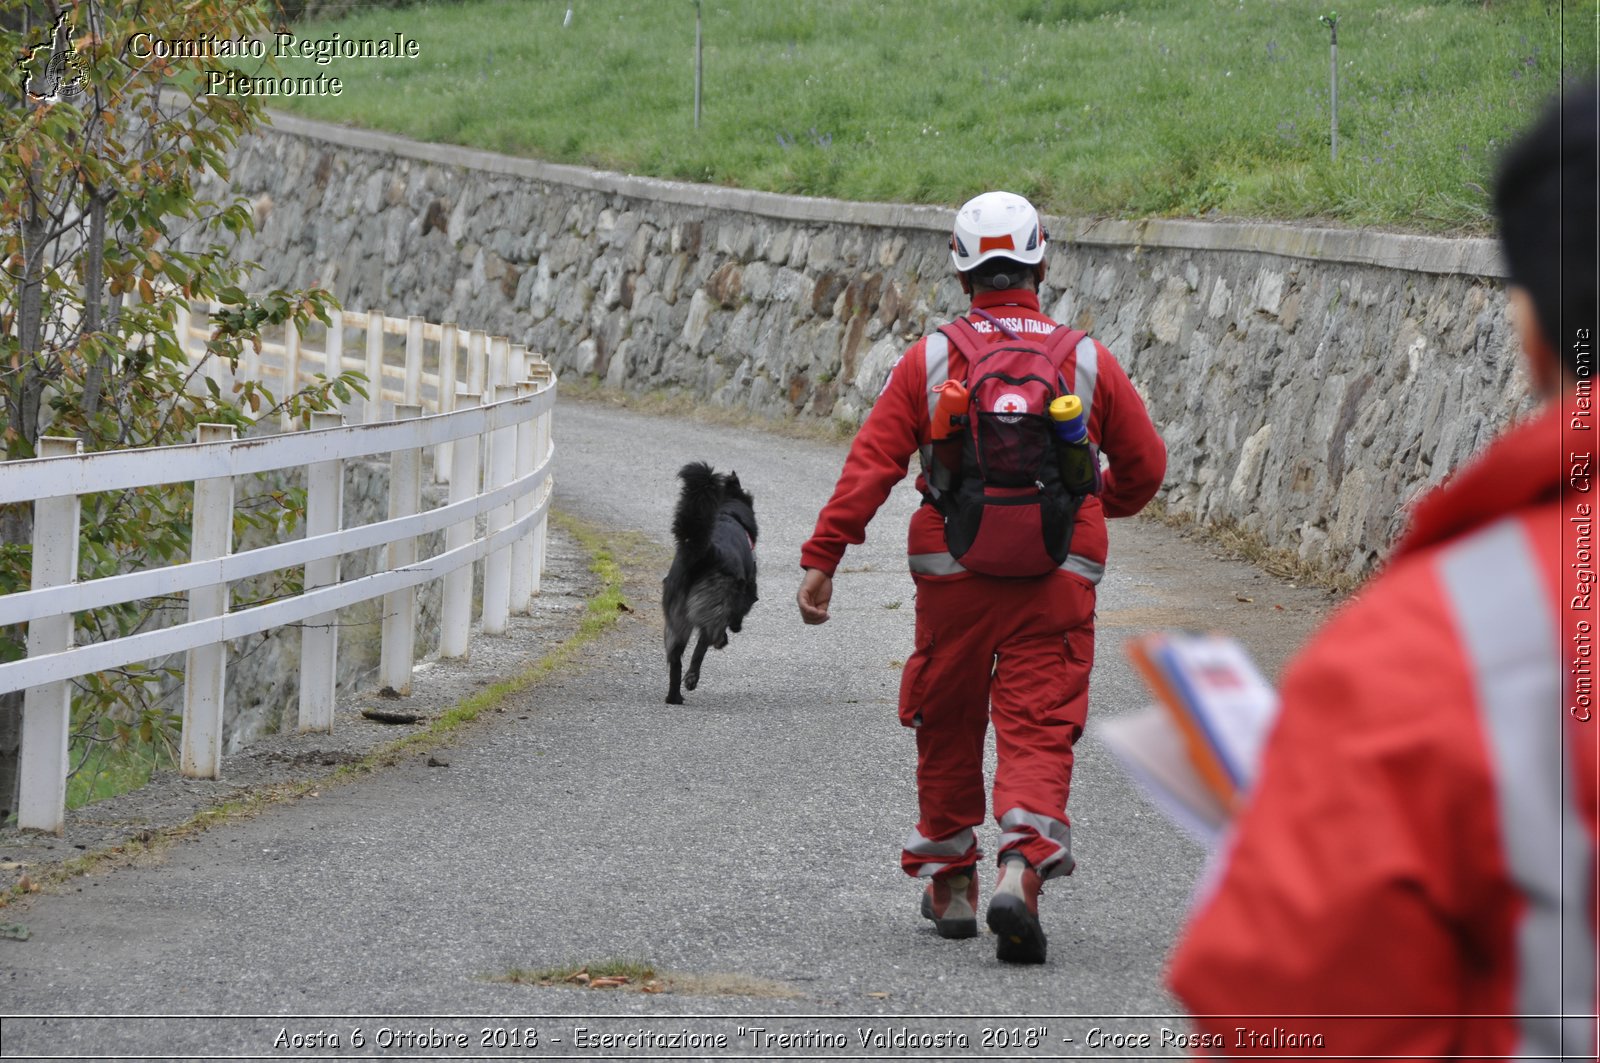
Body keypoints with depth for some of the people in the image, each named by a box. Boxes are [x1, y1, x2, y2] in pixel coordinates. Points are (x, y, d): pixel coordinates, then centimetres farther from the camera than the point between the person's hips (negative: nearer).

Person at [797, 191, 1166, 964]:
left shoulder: (929, 360, 1)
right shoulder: (1088, 362, 4)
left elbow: (870, 465, -6)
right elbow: (1145, 467, 11)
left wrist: (821, 560, -6)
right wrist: (1098, 502, 33)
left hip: (953, 573, 0)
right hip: (1059, 577, 0)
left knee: (947, 726, 16)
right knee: (1038, 731, -2)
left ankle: (948, 881, 27)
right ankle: (1023, 867, -24)